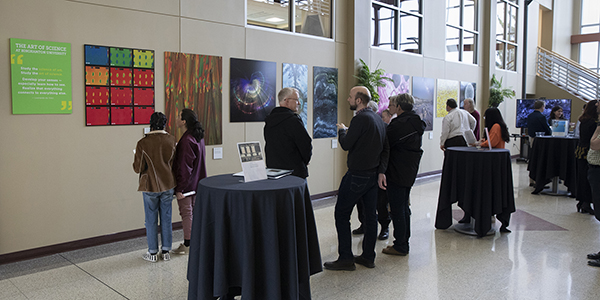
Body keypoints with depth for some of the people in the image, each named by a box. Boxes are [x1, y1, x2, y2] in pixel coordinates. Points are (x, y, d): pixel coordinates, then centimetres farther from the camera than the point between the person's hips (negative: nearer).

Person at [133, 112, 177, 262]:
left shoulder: (143, 143, -15)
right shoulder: (172, 140, -4)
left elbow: (138, 168, -11)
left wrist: (136, 159, 8)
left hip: (150, 186, -3)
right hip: (168, 185, 3)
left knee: (151, 219, 8)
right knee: (166, 218, 11)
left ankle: (153, 253, 16)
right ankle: (166, 251, 19)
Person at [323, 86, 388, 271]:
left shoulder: (360, 119, -17)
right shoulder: (378, 119, 12)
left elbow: (346, 144, -18)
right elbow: (385, 149, 15)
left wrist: (341, 130, 0)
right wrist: (381, 171, 16)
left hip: (357, 175, -9)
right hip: (373, 174, 9)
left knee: (342, 214, 0)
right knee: (370, 215, 12)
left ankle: (346, 258, 2)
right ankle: (368, 257, 19)